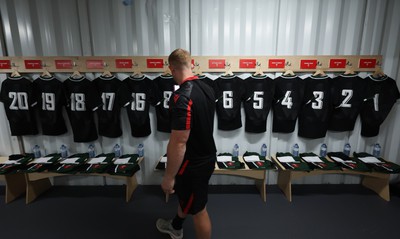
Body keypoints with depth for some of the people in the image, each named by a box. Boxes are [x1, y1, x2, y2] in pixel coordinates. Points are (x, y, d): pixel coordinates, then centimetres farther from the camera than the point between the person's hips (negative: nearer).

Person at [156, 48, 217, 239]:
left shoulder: (181, 97, -29)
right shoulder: (207, 89, -1)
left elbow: (178, 143, -28)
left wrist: (168, 177, -16)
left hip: (194, 163, -9)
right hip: (207, 156, 9)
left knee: (198, 209, 14)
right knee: (185, 195, 30)